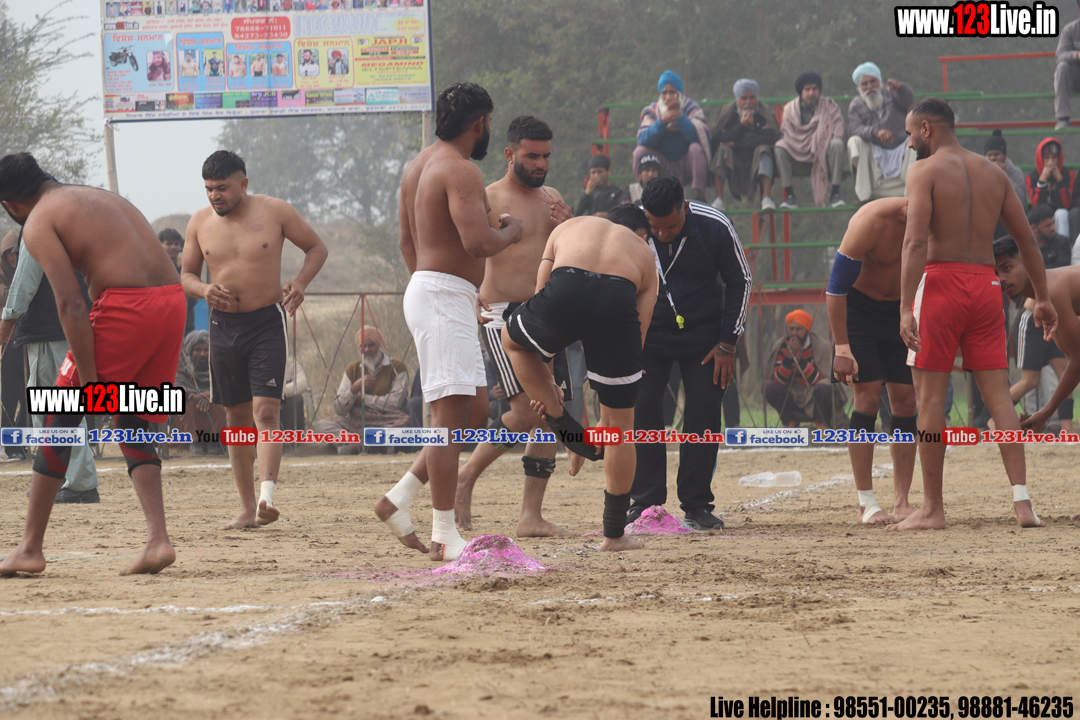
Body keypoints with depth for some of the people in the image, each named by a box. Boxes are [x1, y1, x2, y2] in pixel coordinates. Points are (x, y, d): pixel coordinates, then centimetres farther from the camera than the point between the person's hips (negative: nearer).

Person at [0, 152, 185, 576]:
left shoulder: (38, 223, 3)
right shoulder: (101, 198, 26)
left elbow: (70, 304, -8)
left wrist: (90, 381, -10)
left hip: (124, 306, -7)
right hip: (173, 302, 7)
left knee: (61, 418, 7)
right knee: (133, 423, 18)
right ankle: (158, 540, 1)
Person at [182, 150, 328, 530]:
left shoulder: (275, 212, -4)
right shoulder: (200, 222, 4)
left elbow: (317, 247, 6)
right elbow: (186, 274, 14)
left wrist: (301, 282, -12)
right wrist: (203, 290, -10)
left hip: (267, 324, -4)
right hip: (224, 326, 4)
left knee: (266, 411, -16)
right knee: (237, 417, 7)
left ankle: (267, 497, -26)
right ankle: (247, 508, 12)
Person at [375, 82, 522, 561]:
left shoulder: (418, 167, 17)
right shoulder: (462, 171, -14)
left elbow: (406, 240, 25)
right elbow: (478, 241, -25)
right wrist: (510, 231, -5)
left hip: (424, 287, 10)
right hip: (446, 295, -10)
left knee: (475, 411, 13)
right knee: (451, 414, -10)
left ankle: (399, 499, 10)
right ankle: (444, 536, -11)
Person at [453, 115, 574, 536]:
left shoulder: (552, 200, 15)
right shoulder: (487, 200, -5)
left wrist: (568, 230, 0)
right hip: (504, 314, -7)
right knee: (528, 410, -17)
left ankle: (531, 516, 5)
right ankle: (466, 477, 2)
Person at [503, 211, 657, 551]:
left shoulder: (569, 227, 36)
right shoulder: (643, 253, 33)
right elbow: (638, 334, 26)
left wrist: (543, 382, 38)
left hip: (564, 293, 0)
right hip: (617, 302, 0)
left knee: (513, 340, 36)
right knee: (620, 424, 16)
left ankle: (565, 429, 27)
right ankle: (615, 533, 22)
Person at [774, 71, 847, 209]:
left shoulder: (829, 106, 4)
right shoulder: (790, 109, 6)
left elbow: (838, 131, -6)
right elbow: (786, 134, 1)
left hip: (823, 154, -1)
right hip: (799, 156, 1)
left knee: (837, 144, -33)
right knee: (780, 147, -26)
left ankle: (835, 194, -32)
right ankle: (789, 195, -28)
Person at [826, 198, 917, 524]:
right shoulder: (871, 222, -29)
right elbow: (836, 288, -23)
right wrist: (842, 348, -24)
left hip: (900, 310, 5)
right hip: (857, 306, -5)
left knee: (906, 400, -3)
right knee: (868, 397, -13)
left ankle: (901, 503, 0)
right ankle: (866, 504, -10)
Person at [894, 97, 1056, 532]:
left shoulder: (925, 170, -4)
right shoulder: (993, 173, 14)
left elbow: (916, 242, -15)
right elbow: (1027, 240, 15)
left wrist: (906, 308, -19)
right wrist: (1043, 298, 22)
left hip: (941, 281, -5)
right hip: (985, 284, 5)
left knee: (930, 397, 1)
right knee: (998, 396, 4)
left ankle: (932, 508, 2)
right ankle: (1022, 501, -7)